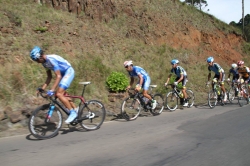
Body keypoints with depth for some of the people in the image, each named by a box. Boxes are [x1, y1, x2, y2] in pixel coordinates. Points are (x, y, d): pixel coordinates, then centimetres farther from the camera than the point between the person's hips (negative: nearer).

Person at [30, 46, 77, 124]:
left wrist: (52, 90, -34)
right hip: (63, 73, 10)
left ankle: (72, 113, -9)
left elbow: (58, 76, -30)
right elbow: (49, 77, 9)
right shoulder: (45, 62, 3)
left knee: (59, 94, -17)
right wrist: (42, 88, 2)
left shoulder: (51, 60, -26)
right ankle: (75, 109, 23)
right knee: (61, 94, 12)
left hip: (69, 71, -10)